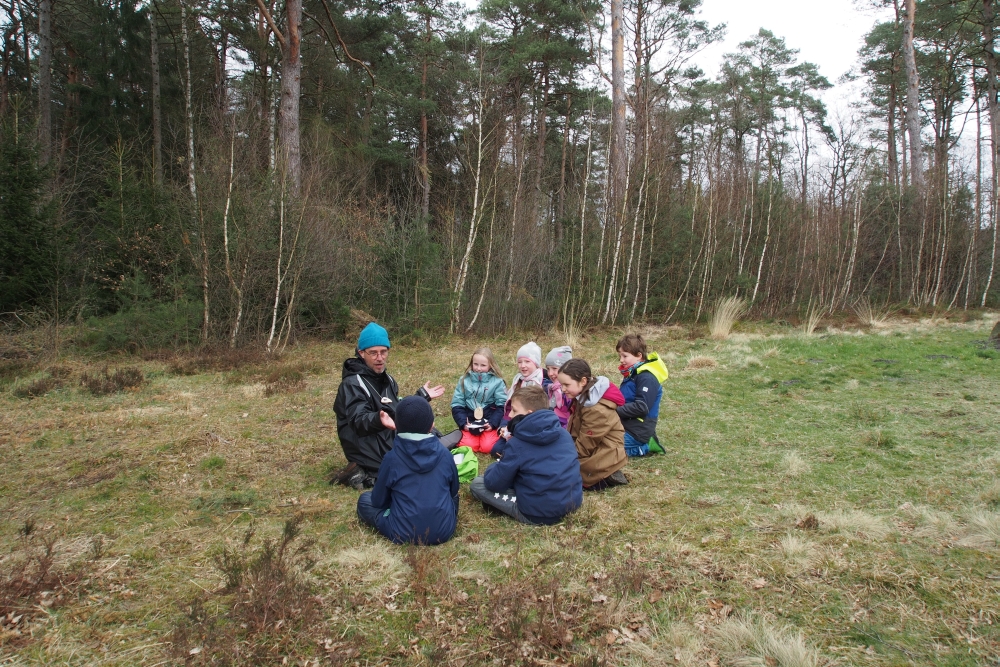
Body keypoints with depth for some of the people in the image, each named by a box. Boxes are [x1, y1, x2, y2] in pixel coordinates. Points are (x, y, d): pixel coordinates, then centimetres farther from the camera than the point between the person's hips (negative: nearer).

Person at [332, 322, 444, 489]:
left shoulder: (387, 380, 11)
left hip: (390, 440, 9)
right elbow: (358, 421, -31)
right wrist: (378, 420, -51)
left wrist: (422, 396, 18)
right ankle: (365, 475, -6)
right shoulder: (352, 384, -17)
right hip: (370, 452, -9)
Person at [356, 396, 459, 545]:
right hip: (444, 530, 3)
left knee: (364, 499, 18)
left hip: (404, 533, -2)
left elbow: (379, 500, 1)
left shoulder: (392, 457, -12)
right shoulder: (444, 454, -7)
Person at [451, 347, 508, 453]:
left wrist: (492, 423, -16)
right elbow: (457, 405, 2)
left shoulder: (497, 381, -3)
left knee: (488, 447, -22)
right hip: (469, 422, 1)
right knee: (467, 446, -21)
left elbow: (502, 406, -3)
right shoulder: (464, 380, 2)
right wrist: (463, 423, -12)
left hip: (490, 422, -1)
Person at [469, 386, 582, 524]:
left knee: (476, 484, 3)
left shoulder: (518, 443, -16)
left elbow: (494, 483, -10)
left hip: (539, 514, -7)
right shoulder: (564, 433, 1)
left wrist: (498, 466, 14)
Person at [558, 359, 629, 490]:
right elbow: (574, 430, 10)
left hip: (605, 455, -10)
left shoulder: (597, 410, -27)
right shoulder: (583, 397, 3)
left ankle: (608, 478, -5)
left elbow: (586, 443, -20)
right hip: (595, 450, 10)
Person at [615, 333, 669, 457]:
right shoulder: (632, 374, 13)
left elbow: (641, 408, -24)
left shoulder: (647, 378, -17)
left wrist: (615, 410, -19)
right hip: (625, 427, 10)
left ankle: (640, 448, -4)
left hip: (635, 434, -10)